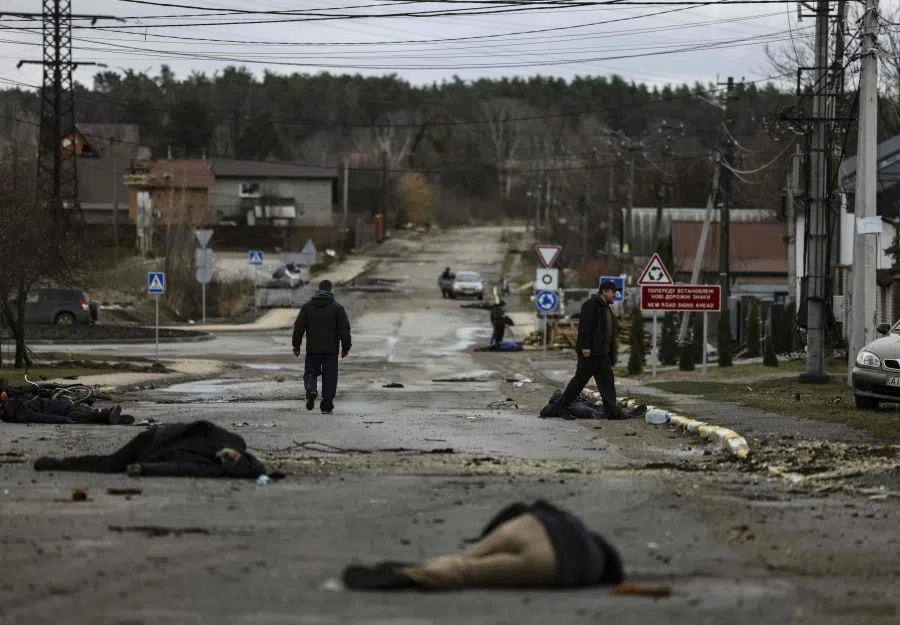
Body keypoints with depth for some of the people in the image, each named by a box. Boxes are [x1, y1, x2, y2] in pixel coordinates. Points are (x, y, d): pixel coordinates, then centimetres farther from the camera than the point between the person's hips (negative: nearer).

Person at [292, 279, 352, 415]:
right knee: (329, 377, 5)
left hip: (312, 349, 1)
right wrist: (346, 347, 5)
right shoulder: (337, 308, -2)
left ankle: (311, 390, -20)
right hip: (331, 350, -1)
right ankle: (326, 406, 3)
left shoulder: (307, 307, 3)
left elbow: (298, 327, 2)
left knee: (311, 372, 11)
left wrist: (296, 345, 11)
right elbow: (344, 329, -4)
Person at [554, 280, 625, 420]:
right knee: (580, 379, -5)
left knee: (607, 380, 5)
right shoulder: (591, 305, -10)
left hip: (602, 353, 10)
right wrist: (585, 346, -25)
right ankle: (562, 406, 4)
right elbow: (584, 326, -19)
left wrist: (612, 355, 19)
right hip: (590, 351, -10)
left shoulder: (606, 308, 20)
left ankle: (612, 411, 3)